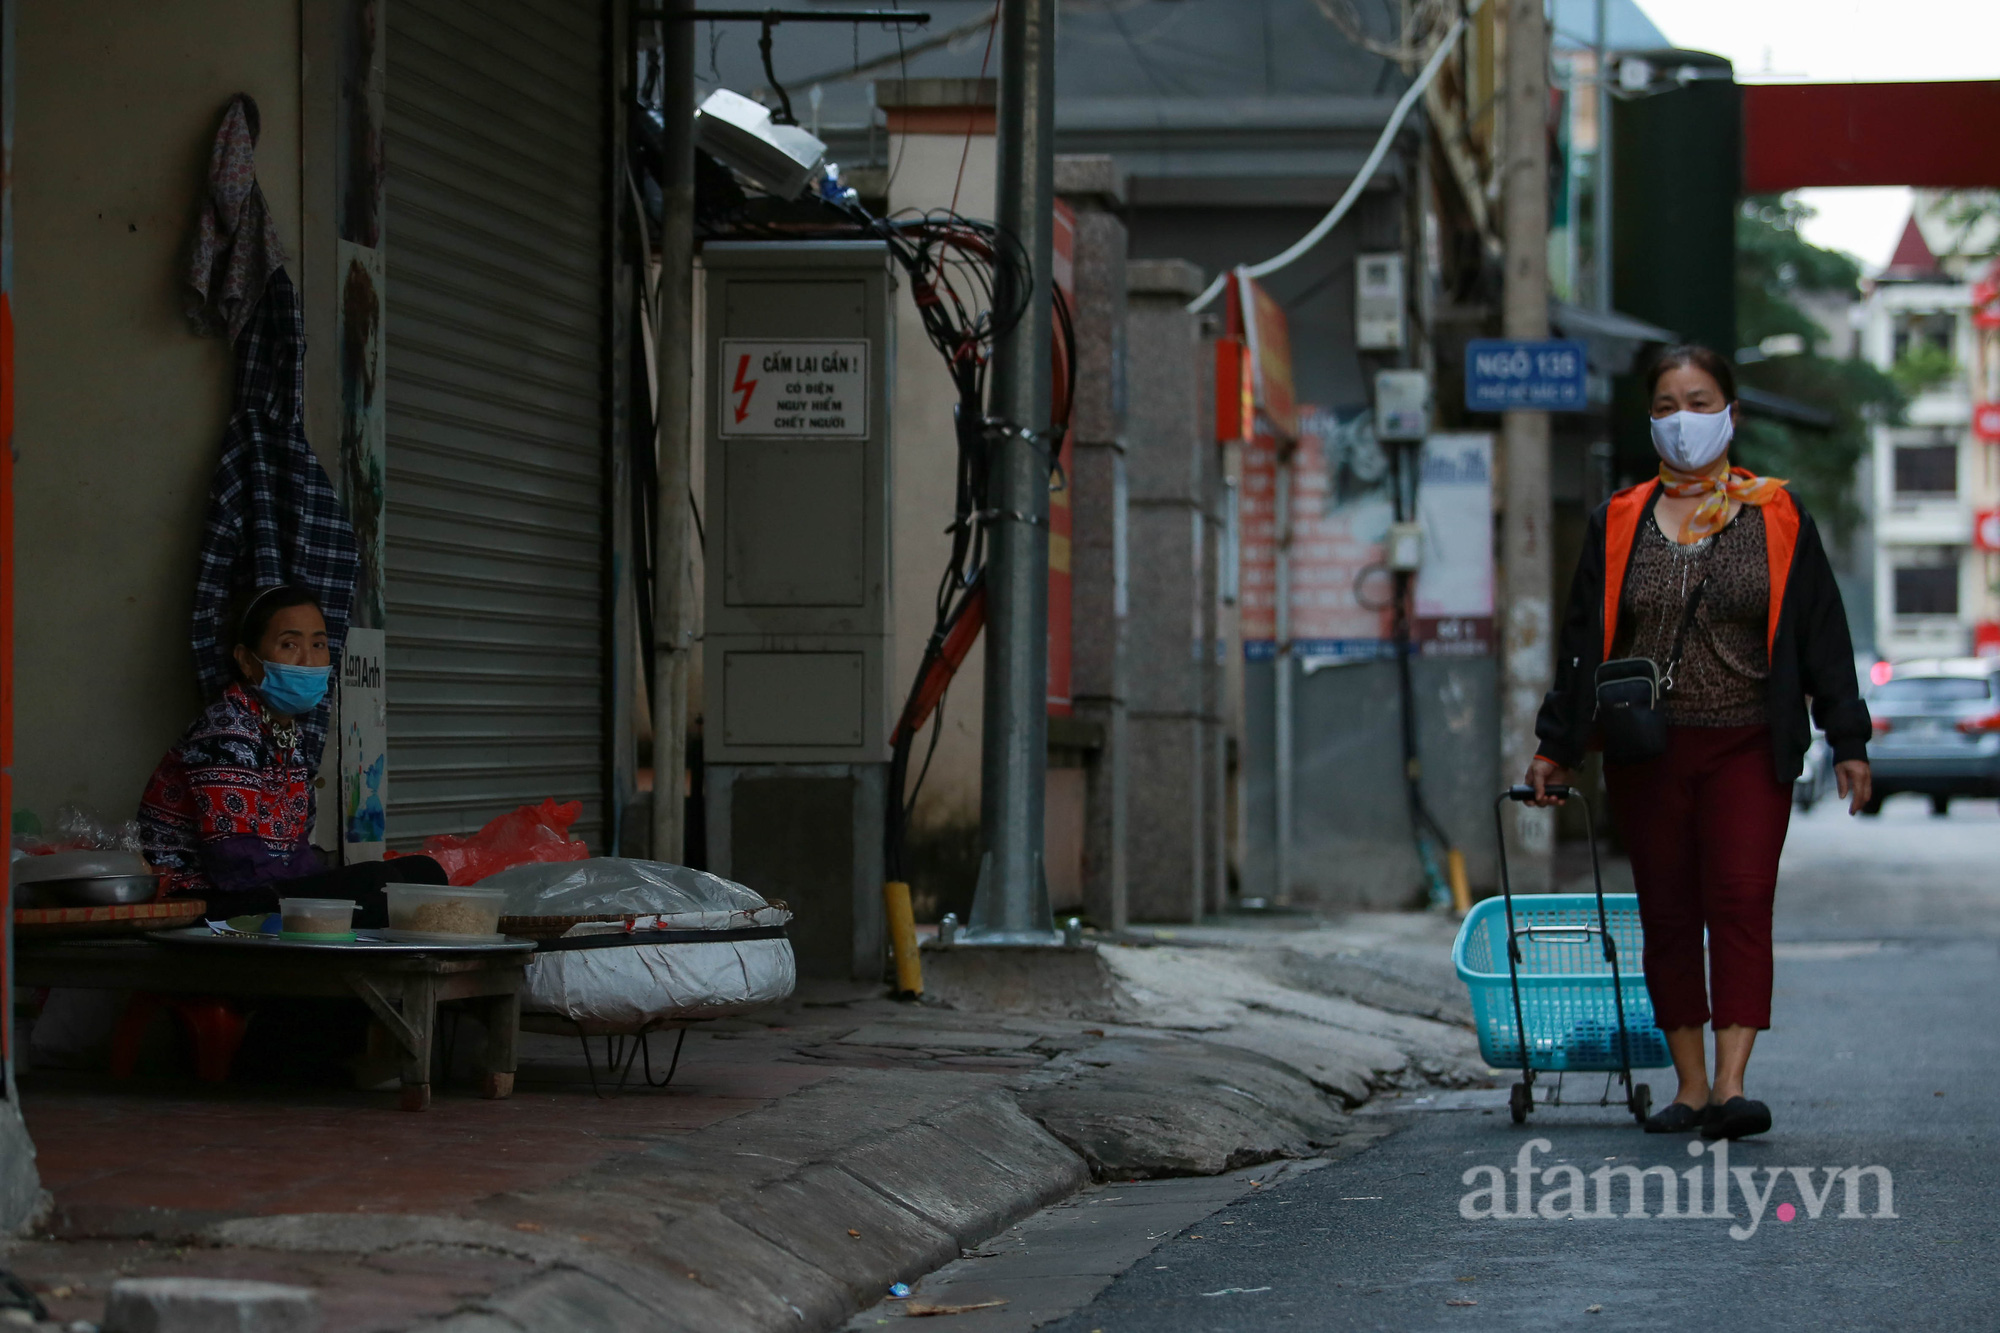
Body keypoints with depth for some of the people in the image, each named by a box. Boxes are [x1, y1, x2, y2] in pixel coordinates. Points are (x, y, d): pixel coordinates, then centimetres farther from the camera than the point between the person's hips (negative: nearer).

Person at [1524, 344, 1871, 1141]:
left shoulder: (1777, 517, 4)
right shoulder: (1620, 523, 7)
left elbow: (1821, 633, 5)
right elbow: (1584, 640, 11)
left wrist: (1847, 741, 2)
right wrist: (1557, 746, 9)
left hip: (1748, 748, -2)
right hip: (1647, 751, 2)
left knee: (1740, 902, -13)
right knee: (1667, 916, 4)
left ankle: (1730, 1086, -17)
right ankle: (1689, 1086, 12)